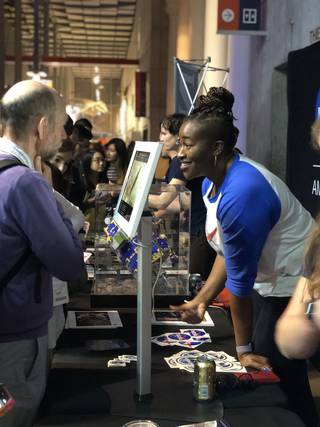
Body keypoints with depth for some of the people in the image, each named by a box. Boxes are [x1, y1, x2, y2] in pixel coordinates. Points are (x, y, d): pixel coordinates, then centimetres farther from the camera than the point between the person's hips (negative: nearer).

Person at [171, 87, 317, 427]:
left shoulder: (240, 194, -31)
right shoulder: (211, 183, 0)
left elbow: (240, 281, -23)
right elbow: (228, 251, 9)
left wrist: (243, 349, -14)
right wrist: (202, 300, 1)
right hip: (272, 283, 9)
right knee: (259, 376, 17)